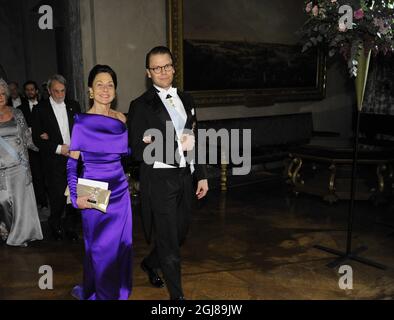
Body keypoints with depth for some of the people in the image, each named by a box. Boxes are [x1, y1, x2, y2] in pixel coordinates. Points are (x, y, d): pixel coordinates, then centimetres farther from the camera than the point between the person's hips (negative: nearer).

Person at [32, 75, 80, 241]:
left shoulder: (74, 106, 9)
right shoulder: (40, 109, -1)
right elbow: (37, 139, -4)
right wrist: (59, 148, -13)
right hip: (54, 161, -3)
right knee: (57, 196, -2)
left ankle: (70, 227, 23)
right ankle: (55, 225, 25)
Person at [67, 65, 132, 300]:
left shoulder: (121, 119, 4)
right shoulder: (82, 122, -9)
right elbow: (72, 163, -8)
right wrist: (77, 195, -16)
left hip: (120, 190, 4)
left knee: (121, 243, 13)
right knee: (100, 246, 8)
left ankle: (119, 290, 36)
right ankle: (100, 293, 32)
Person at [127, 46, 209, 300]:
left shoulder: (186, 100, 11)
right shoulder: (141, 105, -7)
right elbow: (138, 150, -11)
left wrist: (202, 175, 11)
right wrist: (176, 147, -17)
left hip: (184, 176, 6)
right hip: (159, 180, -6)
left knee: (180, 232, 20)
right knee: (168, 240, 3)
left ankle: (150, 263, 48)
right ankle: (177, 295, 21)